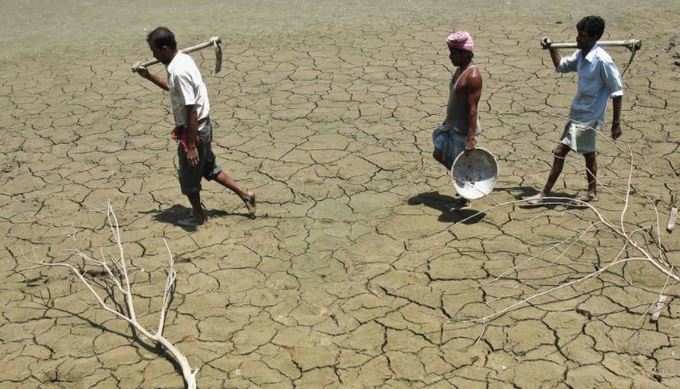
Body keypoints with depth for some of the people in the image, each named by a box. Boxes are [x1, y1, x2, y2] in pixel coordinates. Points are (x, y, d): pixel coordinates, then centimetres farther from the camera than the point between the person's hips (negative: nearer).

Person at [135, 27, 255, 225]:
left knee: (188, 177, 11)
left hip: (194, 130, -9)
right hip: (202, 126, 9)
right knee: (209, 168, 24)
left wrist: (191, 146, -24)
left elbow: (191, 111, -27)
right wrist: (149, 76, 21)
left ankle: (198, 215, 31)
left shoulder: (179, 71, -27)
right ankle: (244, 195, 29)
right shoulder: (183, 60, 3)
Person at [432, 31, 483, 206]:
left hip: (464, 130, -10)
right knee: (439, 154, 19)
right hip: (451, 126, 10)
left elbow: (473, 108, -26)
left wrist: (471, 137, -29)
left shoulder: (472, 76, -23)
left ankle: (464, 197, 23)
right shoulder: (459, 70, 6)